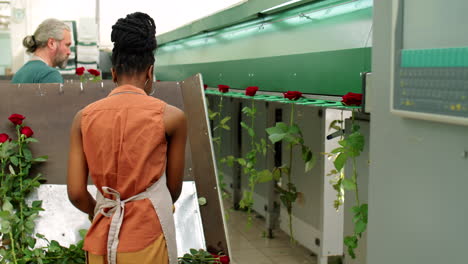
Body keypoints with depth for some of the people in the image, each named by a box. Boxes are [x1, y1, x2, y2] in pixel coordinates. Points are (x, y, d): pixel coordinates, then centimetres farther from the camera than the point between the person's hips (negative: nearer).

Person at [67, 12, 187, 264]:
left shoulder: (84, 117, 0)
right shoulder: (171, 116, -6)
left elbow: (76, 193, -1)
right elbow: (174, 187, 4)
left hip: (102, 239, 3)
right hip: (148, 238, -2)